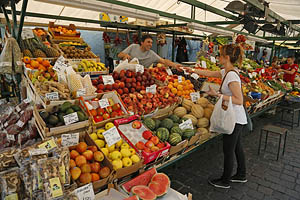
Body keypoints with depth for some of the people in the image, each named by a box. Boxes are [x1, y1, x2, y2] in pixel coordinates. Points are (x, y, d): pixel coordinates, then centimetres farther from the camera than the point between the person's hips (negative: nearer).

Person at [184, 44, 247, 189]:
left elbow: (239, 100, -26)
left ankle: (225, 181, 22)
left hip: (235, 119, -9)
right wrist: (190, 70, 20)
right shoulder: (226, 72, 7)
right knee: (237, 147, 21)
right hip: (236, 118, 9)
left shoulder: (232, 75, -23)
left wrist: (217, 95, -25)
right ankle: (241, 175, 39)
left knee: (228, 150, 5)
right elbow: (208, 73, 19)